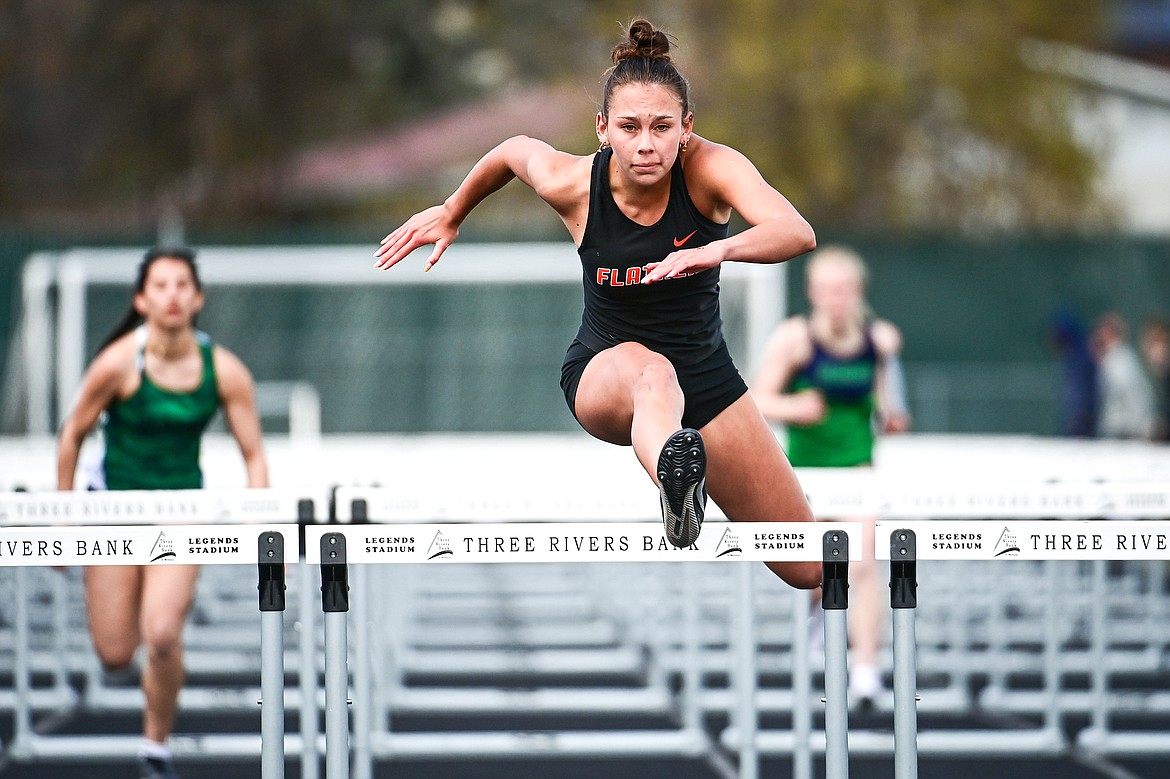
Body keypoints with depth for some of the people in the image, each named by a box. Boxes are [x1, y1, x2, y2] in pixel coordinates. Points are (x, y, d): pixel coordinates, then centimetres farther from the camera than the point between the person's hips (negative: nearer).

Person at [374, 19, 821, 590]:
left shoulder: (711, 167, -24)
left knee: (807, 570, 0)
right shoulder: (572, 183, -19)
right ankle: (673, 469, -78)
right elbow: (514, 149, 5)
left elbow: (798, 233, -41)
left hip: (704, 372, 2)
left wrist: (719, 249, -61)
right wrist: (452, 213, 23)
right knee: (650, 372, -45)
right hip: (602, 370, -2)